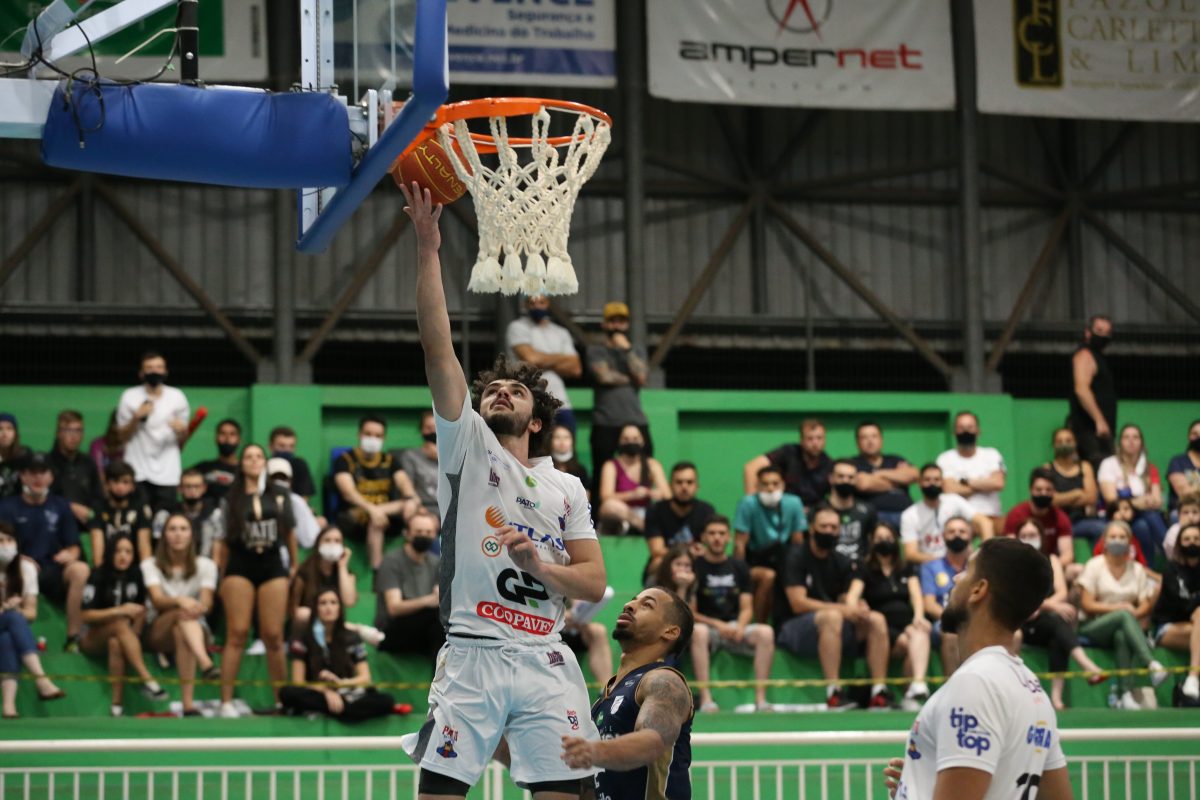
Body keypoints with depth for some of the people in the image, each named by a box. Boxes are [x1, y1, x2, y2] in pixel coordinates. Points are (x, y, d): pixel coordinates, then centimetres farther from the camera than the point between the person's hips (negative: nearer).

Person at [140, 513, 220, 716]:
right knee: (182, 615, -36)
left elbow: (206, 602, -8)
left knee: (182, 632, -38)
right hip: (157, 632, -1)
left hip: (196, 630, 1)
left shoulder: (205, 565, 10)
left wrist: (200, 607, -34)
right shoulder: (151, 565, 6)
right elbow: (157, 600, -13)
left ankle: (188, 705, -54)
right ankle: (205, 663, -67)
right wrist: (179, 601, -36)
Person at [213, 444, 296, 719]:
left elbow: (290, 533, 13)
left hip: (273, 565, 1)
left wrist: (294, 567, 11)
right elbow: (223, 540, 5)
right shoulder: (231, 498, 6)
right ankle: (226, 701, -6)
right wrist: (220, 573, 1)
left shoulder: (279, 496, 10)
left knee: (273, 636, -1)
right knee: (237, 634, -6)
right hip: (240, 566, -1)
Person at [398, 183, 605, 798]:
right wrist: (427, 249, -7)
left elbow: (594, 582, 11)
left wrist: (539, 565, -9)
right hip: (472, 653, -2)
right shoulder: (467, 446, 11)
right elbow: (438, 348, 1)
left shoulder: (567, 489, 18)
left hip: (546, 661, 2)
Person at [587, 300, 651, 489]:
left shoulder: (637, 350, 19)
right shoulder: (595, 351, 11)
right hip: (605, 424, -2)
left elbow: (641, 377, 1)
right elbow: (604, 375, -7)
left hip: (636, 422, 2)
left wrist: (626, 349, 2)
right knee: (602, 476, -4)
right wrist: (630, 379, 3)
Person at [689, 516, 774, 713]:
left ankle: (760, 699, -29)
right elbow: (690, 613, -2)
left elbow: (746, 608, 9)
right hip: (708, 625, -3)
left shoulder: (739, 567, 13)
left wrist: (740, 626, -12)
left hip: (736, 628, 3)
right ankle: (706, 700, -42)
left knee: (766, 632, -27)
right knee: (698, 632, -39)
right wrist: (717, 625, -15)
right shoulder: (694, 567, 0)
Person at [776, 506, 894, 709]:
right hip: (793, 627, -6)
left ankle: (879, 692, -23)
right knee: (832, 617, -37)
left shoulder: (841, 563, 13)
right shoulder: (796, 557, -6)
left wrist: (857, 609, -19)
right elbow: (798, 604, -16)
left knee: (877, 620, -15)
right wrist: (843, 609, -22)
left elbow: (846, 602, 7)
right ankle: (833, 694, -41)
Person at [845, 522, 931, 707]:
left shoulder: (906, 569, 24)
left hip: (907, 622, 2)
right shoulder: (865, 570, 15)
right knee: (907, 642, -34)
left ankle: (918, 684, -54)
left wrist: (919, 617, -14)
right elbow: (852, 596, -2)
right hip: (883, 628, -2)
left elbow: (916, 594, 8)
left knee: (919, 633, -36)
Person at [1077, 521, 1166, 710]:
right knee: (1124, 616, -36)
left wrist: (1136, 613, -19)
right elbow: (1086, 605, -6)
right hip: (1092, 627, -2)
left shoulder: (1137, 569, 12)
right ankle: (1152, 665, -52)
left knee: (1122, 636, -38)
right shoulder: (1094, 565, 2)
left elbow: (1145, 606, 4)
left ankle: (1126, 694, -47)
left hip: (1124, 626, 2)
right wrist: (1119, 608, -14)